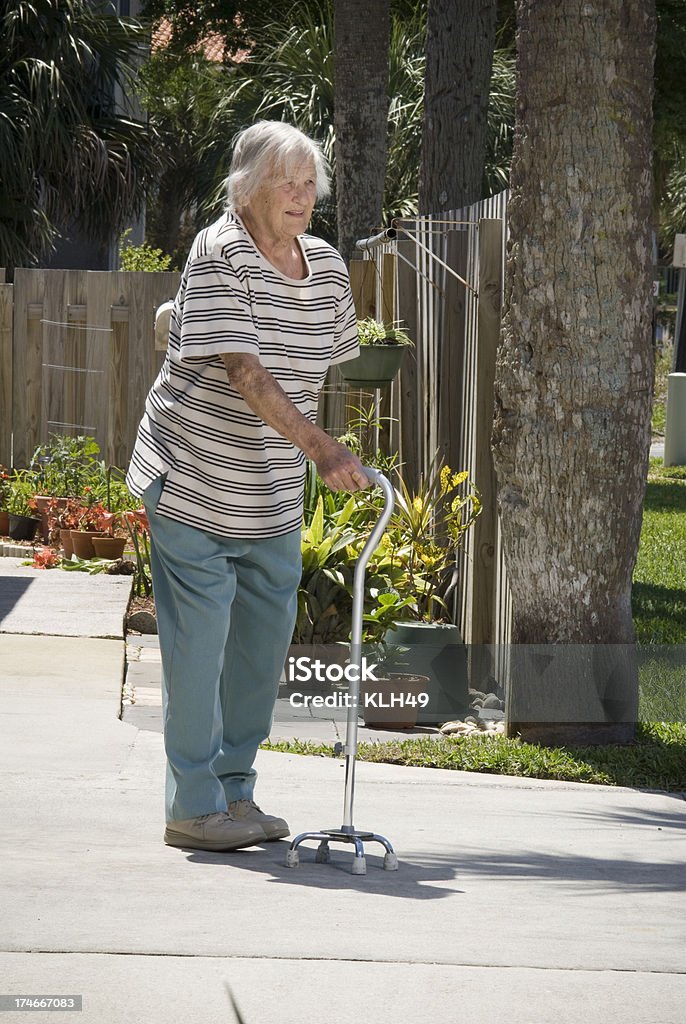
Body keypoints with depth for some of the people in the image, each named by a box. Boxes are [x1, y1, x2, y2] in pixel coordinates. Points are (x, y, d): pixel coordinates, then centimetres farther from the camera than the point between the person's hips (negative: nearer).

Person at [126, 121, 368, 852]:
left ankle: (235, 790, 24)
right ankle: (193, 806, 3)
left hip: (272, 494, 7)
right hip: (192, 485, -7)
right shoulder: (219, 257, -18)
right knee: (199, 640, -4)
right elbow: (243, 370, -27)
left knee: (267, 634, 11)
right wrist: (318, 446, -35)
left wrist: (327, 457, 18)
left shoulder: (326, 267, 5)